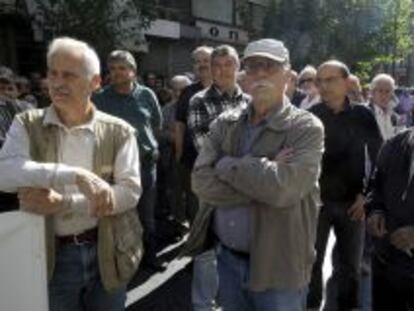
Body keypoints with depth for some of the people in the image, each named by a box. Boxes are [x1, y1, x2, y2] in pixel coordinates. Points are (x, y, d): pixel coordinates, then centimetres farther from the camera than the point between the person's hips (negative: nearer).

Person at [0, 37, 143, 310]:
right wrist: (75, 175, -31)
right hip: (53, 256, 0)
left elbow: (131, 191, -12)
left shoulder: (118, 131, -5)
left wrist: (62, 203, -21)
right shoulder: (27, 125, -3)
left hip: (108, 253, 0)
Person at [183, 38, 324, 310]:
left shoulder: (307, 128, -11)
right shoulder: (225, 123, 2)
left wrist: (227, 164, -15)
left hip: (278, 267, -4)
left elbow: (284, 189, -26)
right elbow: (201, 181, -10)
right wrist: (263, 177, -19)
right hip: (227, 258, 4)